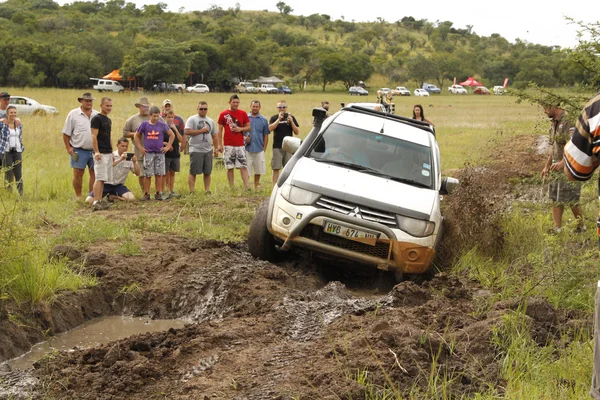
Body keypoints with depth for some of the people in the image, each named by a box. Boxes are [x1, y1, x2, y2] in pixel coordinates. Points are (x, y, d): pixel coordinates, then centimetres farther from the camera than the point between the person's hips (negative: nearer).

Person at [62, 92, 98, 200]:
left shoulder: (97, 115, 8)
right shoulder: (73, 114, -1)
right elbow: (66, 133, 0)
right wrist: (68, 148, -7)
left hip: (94, 150, 3)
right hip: (79, 150, -3)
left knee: (94, 173, 5)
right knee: (78, 174, -1)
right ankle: (78, 197, 9)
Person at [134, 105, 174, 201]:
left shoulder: (162, 125, 0)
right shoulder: (144, 124, -1)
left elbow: (172, 135, 10)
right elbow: (137, 136, 10)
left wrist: (167, 146, 4)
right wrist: (140, 147, 3)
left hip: (160, 153, 1)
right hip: (148, 153, -1)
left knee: (159, 174, 3)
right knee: (147, 175, 0)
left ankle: (158, 194, 10)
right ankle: (146, 194, 6)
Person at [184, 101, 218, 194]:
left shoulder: (211, 121, 16)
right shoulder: (192, 119, -2)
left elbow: (214, 136, 22)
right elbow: (187, 132, -15)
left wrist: (216, 148, 12)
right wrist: (201, 130, -12)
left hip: (208, 150, 5)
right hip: (196, 150, -5)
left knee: (207, 172, 7)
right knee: (193, 172, -4)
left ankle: (207, 191, 13)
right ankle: (192, 191, 0)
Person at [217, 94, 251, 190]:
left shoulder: (243, 114, 6)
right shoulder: (223, 114, 3)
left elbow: (248, 127, 11)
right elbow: (220, 130, 4)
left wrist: (240, 129, -9)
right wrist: (220, 144, -1)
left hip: (240, 145, 1)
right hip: (228, 145, -1)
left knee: (243, 167, -4)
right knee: (230, 167, 3)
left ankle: (247, 187, -6)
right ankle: (231, 188, 9)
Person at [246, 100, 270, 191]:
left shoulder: (263, 120, 7)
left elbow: (266, 136, 9)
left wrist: (264, 148, 3)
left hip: (259, 150, 2)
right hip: (247, 149, -2)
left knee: (258, 171, 8)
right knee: (246, 171, -3)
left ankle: (256, 188, 20)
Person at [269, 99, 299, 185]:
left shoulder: (291, 117, 8)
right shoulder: (274, 118, 4)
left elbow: (297, 132, 3)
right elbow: (270, 128, -14)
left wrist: (291, 122, -11)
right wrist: (279, 119, -22)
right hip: (277, 147, -1)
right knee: (276, 169, -2)